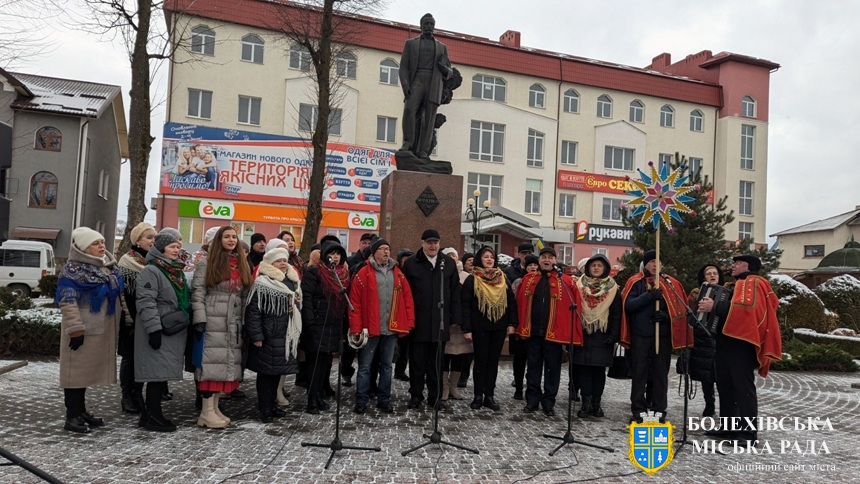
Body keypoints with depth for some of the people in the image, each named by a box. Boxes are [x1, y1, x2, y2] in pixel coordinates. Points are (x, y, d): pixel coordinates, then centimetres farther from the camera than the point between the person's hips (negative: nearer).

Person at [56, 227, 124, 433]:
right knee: (77, 370, -1)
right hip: (83, 331, -8)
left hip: (102, 330, 8)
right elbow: (67, 302, -20)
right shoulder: (73, 270, -14)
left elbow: (116, 295, 22)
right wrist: (75, 329, -24)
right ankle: (72, 416, 6)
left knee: (88, 369, 15)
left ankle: (81, 411, 25)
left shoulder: (108, 267, 12)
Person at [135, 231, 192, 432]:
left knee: (163, 372, 11)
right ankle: (153, 415, 4)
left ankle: (151, 412, 21)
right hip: (159, 331, -9)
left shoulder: (178, 271, 17)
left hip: (175, 332, 9)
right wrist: (154, 329, -23)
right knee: (157, 371, -5)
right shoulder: (151, 271, -11)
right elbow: (146, 302, -18)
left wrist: (187, 322, 20)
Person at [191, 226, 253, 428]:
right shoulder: (206, 265, -1)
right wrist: (200, 320, -15)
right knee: (213, 363, -7)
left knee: (228, 364, 6)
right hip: (213, 322, -6)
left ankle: (214, 407, 15)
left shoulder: (242, 266, 16)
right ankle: (207, 412, -3)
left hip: (234, 324, 6)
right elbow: (197, 293, -7)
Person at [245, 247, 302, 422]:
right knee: (266, 372, 1)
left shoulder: (292, 283, 13)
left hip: (286, 336, 7)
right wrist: (256, 336, -19)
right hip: (268, 336, -7)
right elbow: (253, 312, -16)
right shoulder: (261, 284, -12)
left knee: (278, 371, 14)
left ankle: (272, 404, 26)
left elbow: (298, 306, 26)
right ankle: (265, 409, 10)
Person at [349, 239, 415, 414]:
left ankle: (384, 400, 23)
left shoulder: (397, 273, 9)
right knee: (365, 366, 4)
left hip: (392, 329, 4)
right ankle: (361, 401, 14)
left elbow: (407, 298, 8)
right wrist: (356, 328, -11)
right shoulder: (364, 273, -5)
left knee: (386, 366, 13)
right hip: (370, 328, -4)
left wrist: (409, 322, 2)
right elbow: (355, 302, -7)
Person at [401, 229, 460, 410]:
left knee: (436, 361, 11)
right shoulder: (411, 263, 0)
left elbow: (455, 292, 6)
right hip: (417, 321, -2)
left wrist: (455, 318, 2)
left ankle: (434, 396, 22)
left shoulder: (449, 263, 6)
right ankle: (416, 394, 20)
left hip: (439, 322, 2)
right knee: (417, 361, 8)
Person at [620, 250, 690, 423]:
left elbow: (679, 308, 8)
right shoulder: (635, 282, 2)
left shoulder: (671, 283, 8)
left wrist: (666, 315, -12)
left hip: (663, 335, 2)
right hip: (640, 335, -2)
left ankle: (659, 411, 15)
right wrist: (649, 296, -21)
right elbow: (628, 305, -10)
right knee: (639, 373, 3)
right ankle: (638, 410, 10)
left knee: (660, 373, 6)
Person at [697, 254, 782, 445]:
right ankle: (728, 426, 19)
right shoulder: (737, 284, 24)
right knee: (725, 385, 12)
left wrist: (714, 307, -22)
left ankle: (748, 432, -9)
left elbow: (745, 306, -26)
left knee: (743, 386, -10)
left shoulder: (751, 283, -7)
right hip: (728, 342, 10)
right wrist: (711, 306, 12)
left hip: (740, 343, -10)